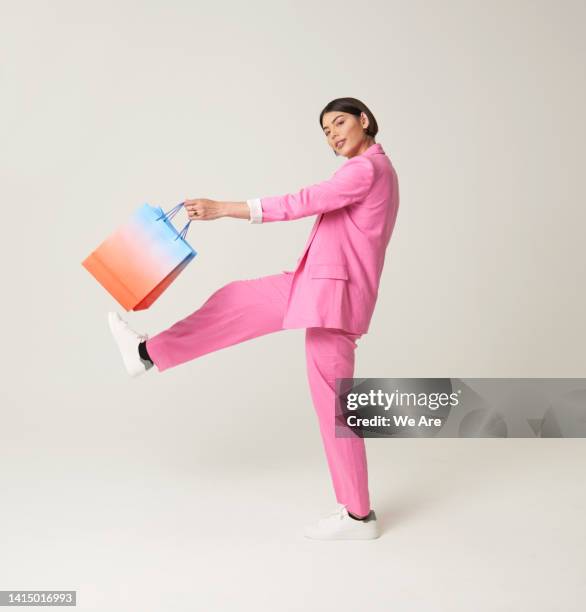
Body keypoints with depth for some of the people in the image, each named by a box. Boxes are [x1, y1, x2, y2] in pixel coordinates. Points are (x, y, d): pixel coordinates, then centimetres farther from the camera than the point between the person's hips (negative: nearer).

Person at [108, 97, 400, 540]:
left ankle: (359, 515, 7)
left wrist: (223, 209, -23)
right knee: (237, 299, 14)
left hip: (334, 291, -10)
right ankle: (149, 352, 25)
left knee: (332, 400, -4)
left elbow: (304, 203, -22)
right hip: (322, 284, 10)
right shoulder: (372, 168, 19)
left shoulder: (367, 167, -14)